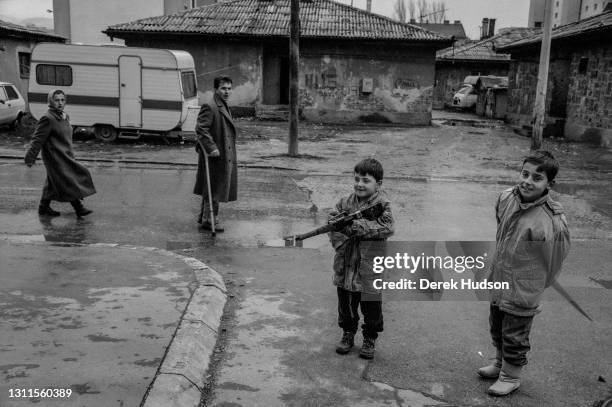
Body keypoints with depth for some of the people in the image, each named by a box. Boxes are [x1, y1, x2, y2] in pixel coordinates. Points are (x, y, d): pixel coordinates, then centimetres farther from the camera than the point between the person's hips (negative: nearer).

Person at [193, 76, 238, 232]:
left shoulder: (224, 107, 17)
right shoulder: (209, 107, -15)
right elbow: (200, 129, -23)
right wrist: (211, 148, -28)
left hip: (225, 156, 10)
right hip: (215, 156, -10)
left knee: (211, 190, 18)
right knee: (213, 190, -2)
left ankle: (204, 216, 29)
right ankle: (210, 220, 8)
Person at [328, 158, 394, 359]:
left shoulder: (382, 204, -10)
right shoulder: (346, 202, 1)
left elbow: (387, 228, -23)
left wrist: (358, 225, -30)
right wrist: (340, 242, -16)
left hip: (371, 268, -3)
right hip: (345, 267, 4)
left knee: (371, 307, 11)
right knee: (346, 304, 18)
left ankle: (370, 339, 31)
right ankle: (348, 333, 39)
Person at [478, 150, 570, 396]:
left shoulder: (553, 222, -27)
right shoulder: (506, 198, -11)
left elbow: (554, 262, -11)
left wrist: (535, 286, 2)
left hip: (523, 293, -6)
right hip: (498, 283, 6)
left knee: (515, 337, 14)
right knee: (497, 329, 25)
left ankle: (511, 376, 37)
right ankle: (500, 364, 49)